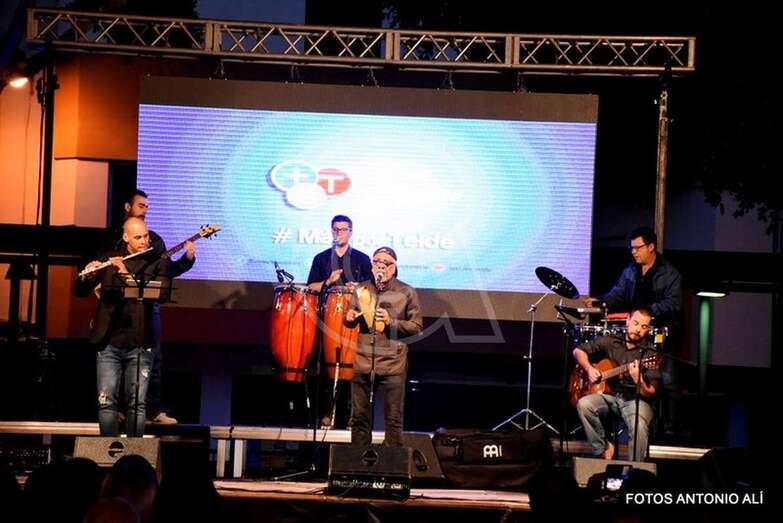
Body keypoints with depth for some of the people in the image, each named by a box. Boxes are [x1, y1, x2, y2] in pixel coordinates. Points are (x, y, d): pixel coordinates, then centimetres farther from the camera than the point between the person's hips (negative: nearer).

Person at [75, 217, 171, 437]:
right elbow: (80, 291, 9)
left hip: (139, 344, -1)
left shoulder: (159, 262, 3)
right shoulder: (109, 259, 9)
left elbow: (163, 293, -14)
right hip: (109, 342, 1)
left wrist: (128, 275, -21)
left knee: (137, 403, -2)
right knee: (106, 402, -2)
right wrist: (87, 277, -15)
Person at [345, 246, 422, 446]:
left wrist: (391, 322, -17)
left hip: (393, 364, -3)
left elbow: (416, 326, -3)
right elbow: (351, 321, 20)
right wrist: (349, 318, -4)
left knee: (393, 420, -1)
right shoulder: (362, 290, 9)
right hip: (362, 361, 3)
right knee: (359, 417, 8)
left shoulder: (406, 293, -1)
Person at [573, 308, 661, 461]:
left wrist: (638, 381, -31)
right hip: (608, 395, 3)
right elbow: (579, 351, 16)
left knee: (639, 427, -35)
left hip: (635, 400, -3)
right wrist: (589, 369, -2)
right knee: (584, 404, -27)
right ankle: (603, 449, -10)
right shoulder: (610, 341, 6)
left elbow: (650, 394, -10)